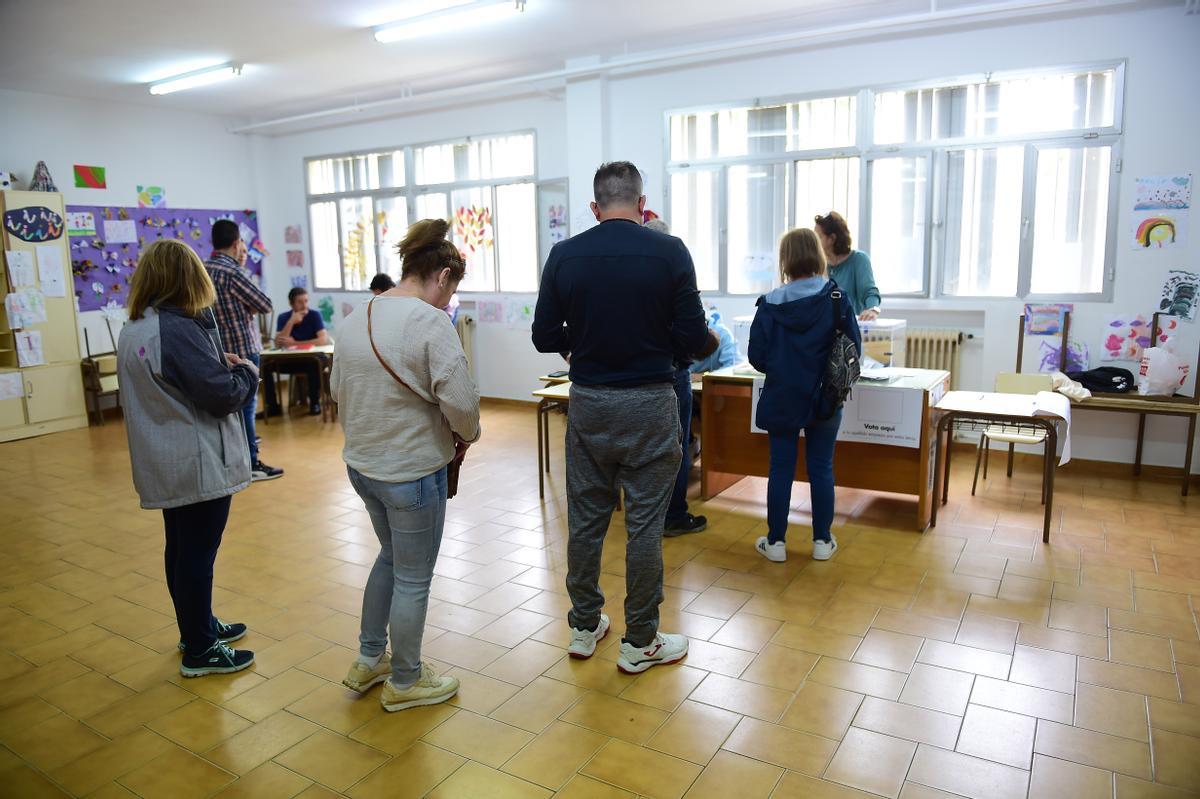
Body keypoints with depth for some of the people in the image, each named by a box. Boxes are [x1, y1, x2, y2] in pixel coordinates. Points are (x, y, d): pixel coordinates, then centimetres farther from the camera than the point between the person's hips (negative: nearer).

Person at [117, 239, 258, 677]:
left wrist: (218, 362, 5)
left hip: (167, 464, 10)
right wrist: (246, 370, -4)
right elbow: (223, 395, -23)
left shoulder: (135, 328, 8)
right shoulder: (179, 329, -23)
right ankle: (200, 651, 14)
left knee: (182, 548, 20)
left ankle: (197, 627, 37)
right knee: (198, 552, 1)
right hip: (199, 464, -10)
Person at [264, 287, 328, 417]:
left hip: (312, 358, -3)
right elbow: (278, 344, -13)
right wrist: (291, 322, -22)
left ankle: (315, 403, -18)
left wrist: (294, 343, -23)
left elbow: (324, 339, -22)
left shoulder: (314, 315, -7)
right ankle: (273, 406, -6)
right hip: (290, 360, 3)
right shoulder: (283, 317, 0)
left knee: (315, 363, -37)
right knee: (265, 365, -18)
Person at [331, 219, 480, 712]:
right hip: (412, 470, -8)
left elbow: (338, 390, 11)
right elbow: (460, 399, -24)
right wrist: (467, 436, -4)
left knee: (391, 557, 28)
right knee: (413, 579, 10)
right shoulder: (430, 321, -20)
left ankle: (368, 661, 40)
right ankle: (405, 682, 29)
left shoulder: (354, 320, 4)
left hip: (361, 463, 8)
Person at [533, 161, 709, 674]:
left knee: (585, 519, 15)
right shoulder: (668, 252, -8)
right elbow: (692, 337, -8)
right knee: (644, 525, 7)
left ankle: (584, 627, 30)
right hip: (648, 403, -2)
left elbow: (545, 337, 0)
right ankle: (640, 643, 20)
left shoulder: (564, 255, -2)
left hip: (587, 401, 3)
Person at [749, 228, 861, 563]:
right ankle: (822, 541, 21)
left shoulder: (770, 303, -10)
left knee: (781, 469, 8)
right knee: (821, 468, 11)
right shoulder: (836, 300, -8)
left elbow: (756, 356, -7)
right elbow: (854, 349, -4)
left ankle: (775, 542, 15)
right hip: (825, 399, 1)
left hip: (781, 400, 0)